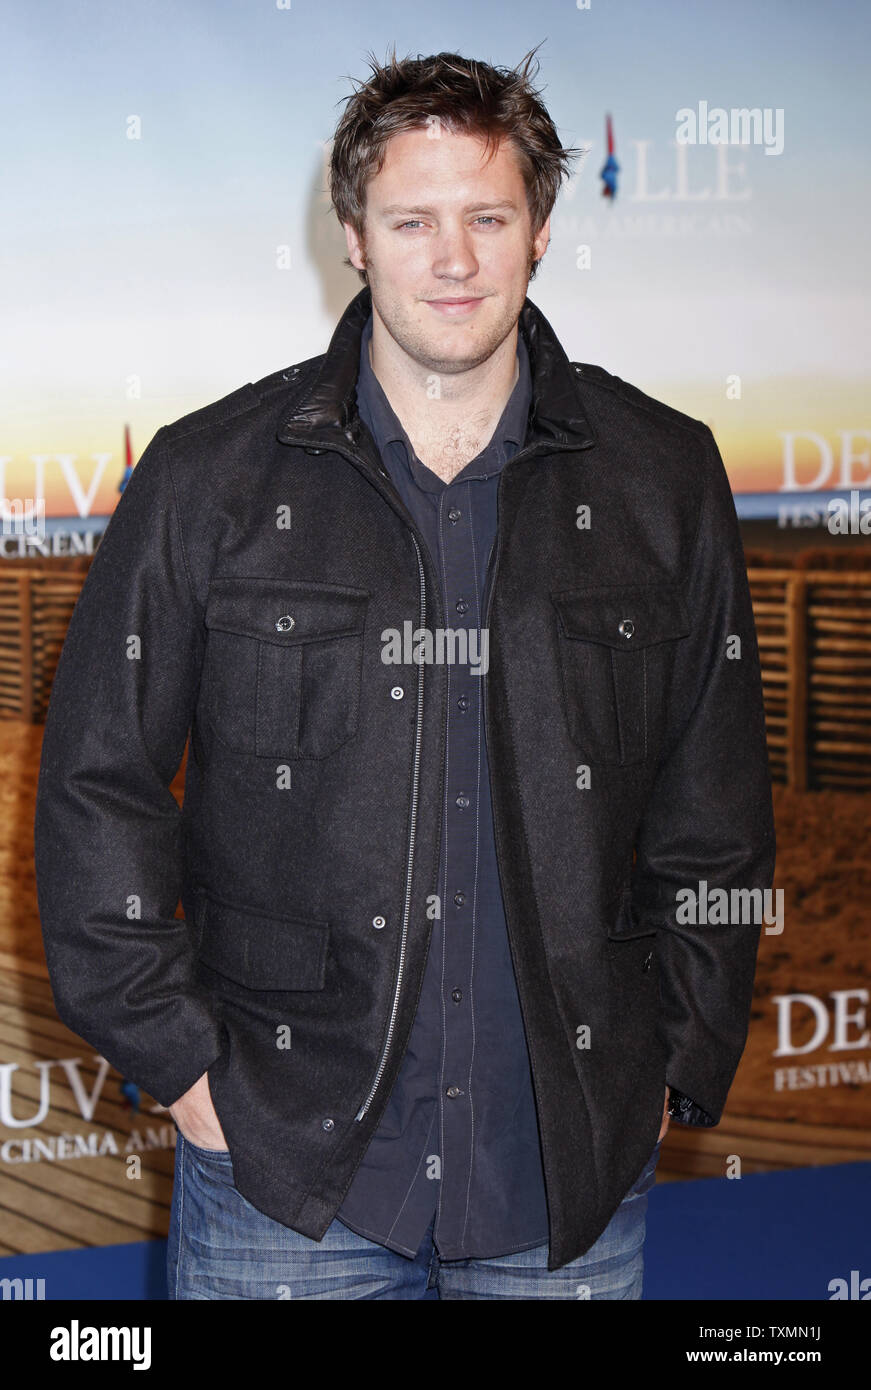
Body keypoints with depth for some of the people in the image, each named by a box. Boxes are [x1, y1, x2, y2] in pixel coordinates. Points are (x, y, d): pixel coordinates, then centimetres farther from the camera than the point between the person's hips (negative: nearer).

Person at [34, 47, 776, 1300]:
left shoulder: (664, 480, 2)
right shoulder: (209, 480, -3)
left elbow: (715, 820, 8)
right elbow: (96, 794, 1)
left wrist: (680, 1065, 5)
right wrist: (178, 1060, -3)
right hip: (280, 1158, -1)